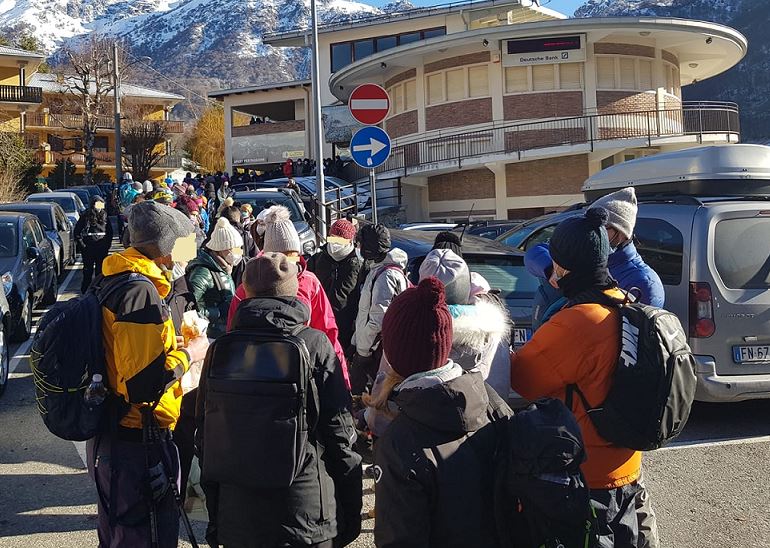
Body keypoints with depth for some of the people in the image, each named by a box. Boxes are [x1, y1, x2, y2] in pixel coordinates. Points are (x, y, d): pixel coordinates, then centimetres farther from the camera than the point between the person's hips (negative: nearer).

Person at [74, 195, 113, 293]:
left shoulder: (105, 217, 3)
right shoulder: (85, 217, -4)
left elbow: (110, 233, 10)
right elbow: (77, 232, 0)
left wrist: (107, 245, 2)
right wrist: (82, 245, -6)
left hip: (102, 249, 2)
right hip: (88, 249, -2)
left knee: (100, 270, 6)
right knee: (88, 270, 5)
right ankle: (85, 290, 14)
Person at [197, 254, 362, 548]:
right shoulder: (316, 345, -9)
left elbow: (207, 437, 4)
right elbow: (340, 437, -9)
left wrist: (214, 517, 15)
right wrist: (351, 514, 2)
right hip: (307, 516, -2)